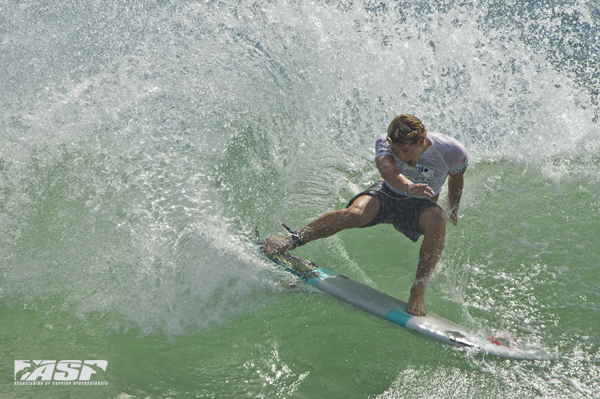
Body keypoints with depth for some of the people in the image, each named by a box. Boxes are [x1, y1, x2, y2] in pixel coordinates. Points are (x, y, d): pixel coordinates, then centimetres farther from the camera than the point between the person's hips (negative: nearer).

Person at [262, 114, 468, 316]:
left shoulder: (453, 152, -22)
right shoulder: (385, 142, -24)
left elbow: (456, 180, 1)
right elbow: (386, 169, -47)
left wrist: (454, 212, 19)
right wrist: (409, 187, -68)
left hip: (419, 206, 1)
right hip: (387, 193, 0)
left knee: (437, 219, -37)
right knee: (355, 214, -34)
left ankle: (418, 291, -28)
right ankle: (291, 241, -14)